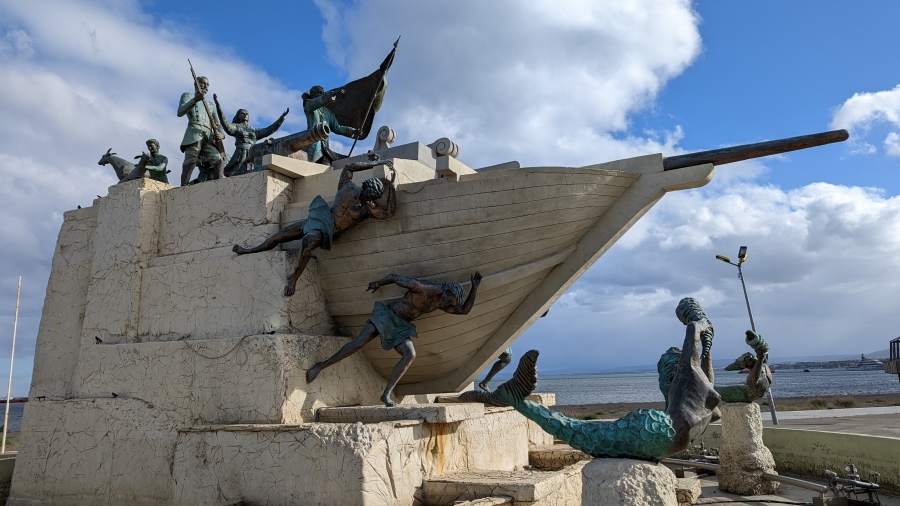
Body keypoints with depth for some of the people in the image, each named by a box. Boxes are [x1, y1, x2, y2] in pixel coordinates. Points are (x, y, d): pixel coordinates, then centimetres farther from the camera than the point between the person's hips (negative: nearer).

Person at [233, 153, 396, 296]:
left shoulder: (368, 207, -11)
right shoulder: (347, 187, -5)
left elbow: (389, 211, -24)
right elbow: (349, 167, 10)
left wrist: (393, 183, -25)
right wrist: (373, 163, 9)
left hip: (324, 231, -4)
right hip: (316, 219, 4)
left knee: (307, 243, -37)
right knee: (279, 236, 10)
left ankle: (293, 279, -19)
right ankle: (250, 251, 36)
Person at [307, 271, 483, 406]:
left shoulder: (439, 302, -1)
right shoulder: (421, 288, -22)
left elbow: (465, 310, 2)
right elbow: (393, 277, -13)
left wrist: (474, 288, -10)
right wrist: (377, 284, 3)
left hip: (401, 327, 6)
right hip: (386, 315, -6)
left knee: (410, 355, -20)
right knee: (358, 343, -17)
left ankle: (387, 394, -18)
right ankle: (321, 366, -3)